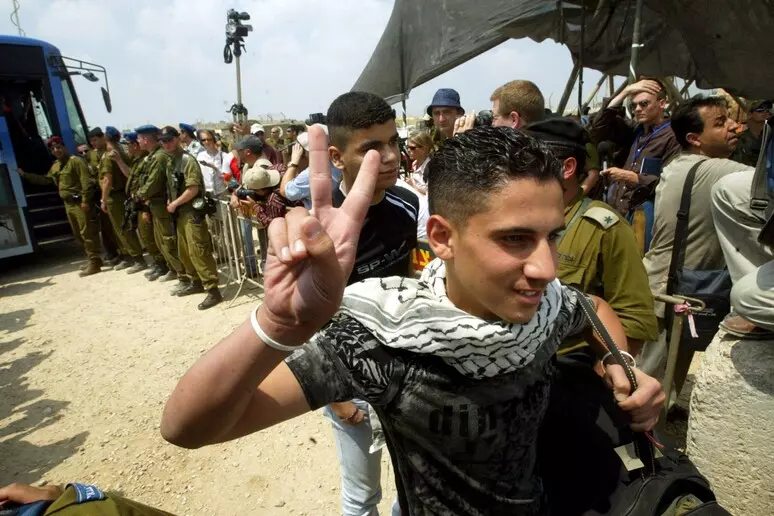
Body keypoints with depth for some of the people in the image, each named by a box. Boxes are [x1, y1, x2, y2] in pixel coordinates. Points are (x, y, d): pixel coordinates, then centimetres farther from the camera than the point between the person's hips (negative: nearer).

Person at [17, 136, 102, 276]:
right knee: (78, 234, 13)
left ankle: (94, 264, -7)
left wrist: (85, 200, -23)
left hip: (80, 202, -10)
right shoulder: (55, 166, 20)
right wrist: (25, 175, 29)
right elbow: (45, 180, 32)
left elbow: (87, 181, -18)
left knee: (87, 233, -9)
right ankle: (93, 259, 22)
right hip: (68, 204, 10)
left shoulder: (76, 161, -9)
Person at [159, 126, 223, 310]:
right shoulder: (169, 160, 13)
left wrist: (174, 204, -12)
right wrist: (170, 202, 5)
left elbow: (193, 189, -20)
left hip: (192, 211, -9)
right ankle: (196, 282, 30)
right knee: (184, 251, 16)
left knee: (198, 251, -12)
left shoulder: (187, 159, -13)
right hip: (180, 212, 9)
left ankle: (213, 290, -8)